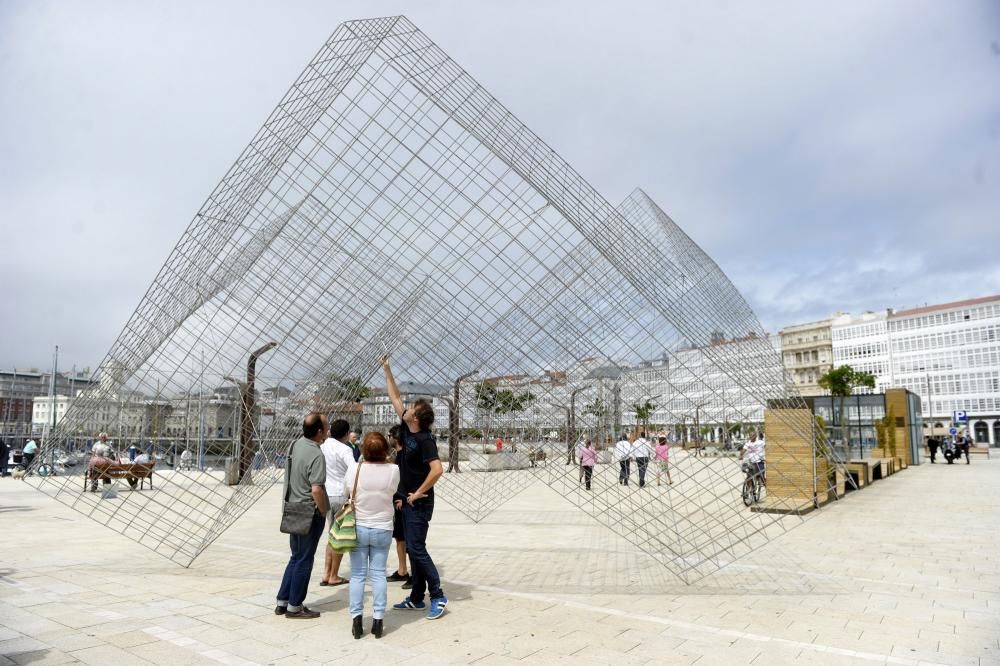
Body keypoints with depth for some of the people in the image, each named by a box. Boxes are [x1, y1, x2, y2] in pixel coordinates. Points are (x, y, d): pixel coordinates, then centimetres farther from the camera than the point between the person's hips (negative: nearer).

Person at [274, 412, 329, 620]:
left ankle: (282, 601, 26)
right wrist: (324, 511, -12)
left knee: (296, 557, 20)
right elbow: (316, 489, -26)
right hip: (310, 513, -8)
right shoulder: (316, 455, -23)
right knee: (304, 560, 5)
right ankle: (294, 606, 15)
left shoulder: (296, 444, 3)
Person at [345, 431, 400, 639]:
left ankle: (356, 618, 10)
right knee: (378, 574, 10)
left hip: (358, 528, 0)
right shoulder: (393, 470, -15)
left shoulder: (354, 468, -15)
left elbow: (346, 493, 1)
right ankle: (378, 619, 12)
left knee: (357, 574, 10)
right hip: (383, 529, 0)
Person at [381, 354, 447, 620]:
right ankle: (417, 598, 20)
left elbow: (437, 469, -30)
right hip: (408, 502, 9)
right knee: (412, 549, 12)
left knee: (417, 548, -7)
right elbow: (395, 398, 13)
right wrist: (386, 370, 13)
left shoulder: (425, 439, -19)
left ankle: (438, 596, 1)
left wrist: (419, 493, -21)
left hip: (419, 503, -9)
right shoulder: (406, 431, 5)